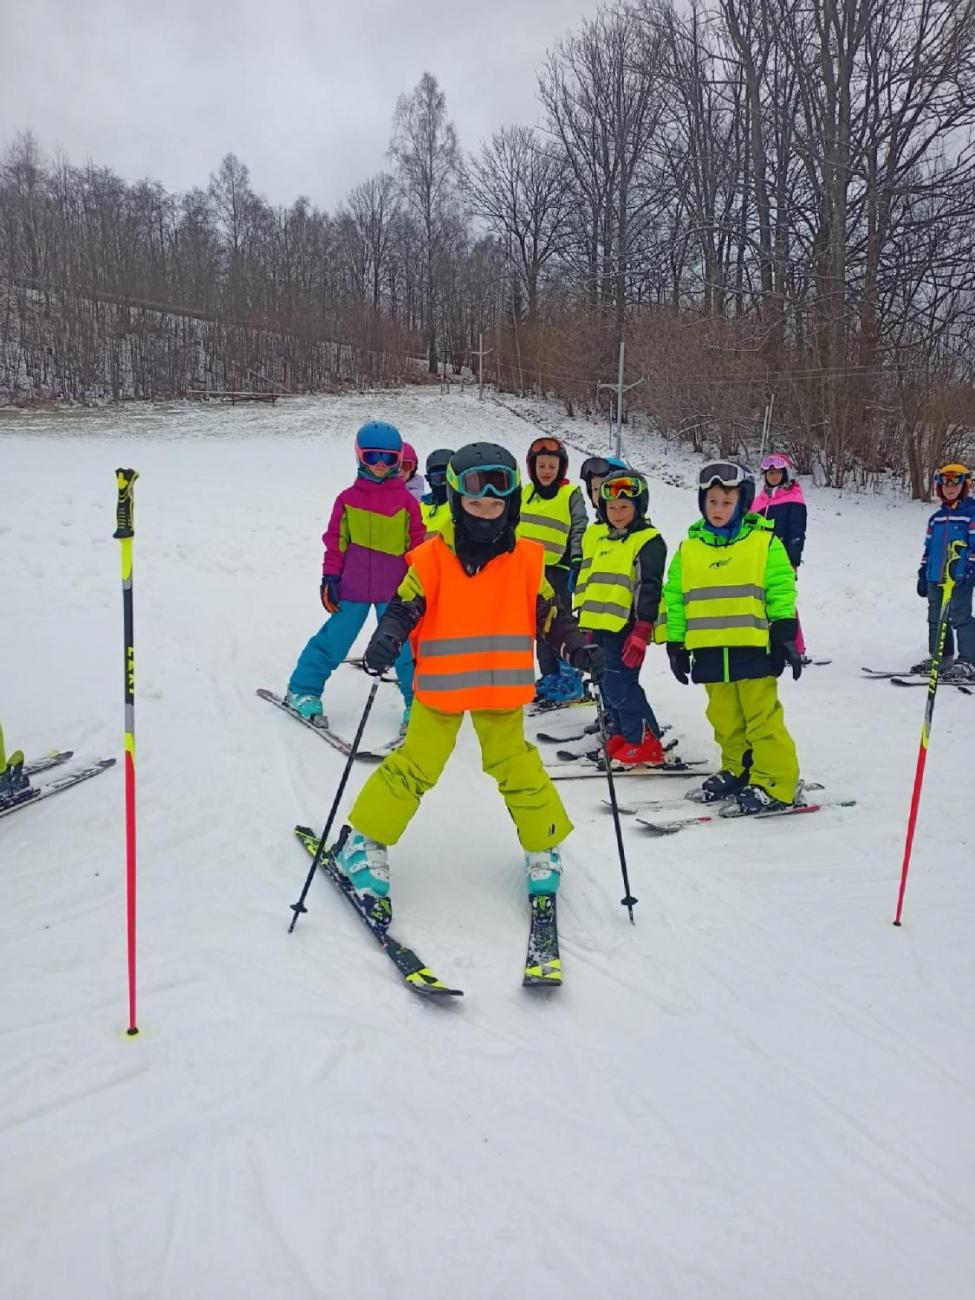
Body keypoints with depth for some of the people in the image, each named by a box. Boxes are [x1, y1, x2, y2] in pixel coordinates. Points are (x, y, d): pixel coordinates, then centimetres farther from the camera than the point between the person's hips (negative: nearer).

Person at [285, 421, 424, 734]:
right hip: (352, 588, 0)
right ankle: (303, 691, 23)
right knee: (333, 641, 7)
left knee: (403, 646, 1)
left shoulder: (406, 501, 2)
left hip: (394, 590, 0)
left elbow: (417, 544, 7)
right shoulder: (348, 498, 3)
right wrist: (330, 578, 0)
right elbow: (335, 541, 5)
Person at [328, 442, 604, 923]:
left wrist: (578, 647, -4)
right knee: (415, 766, 2)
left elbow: (549, 613, 8)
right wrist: (386, 638, -26)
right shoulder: (432, 557, -7)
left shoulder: (526, 559, 1)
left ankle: (543, 846, 31)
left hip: (502, 688, 2)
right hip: (440, 686, -2)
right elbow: (405, 607, -7)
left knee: (516, 766, 11)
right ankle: (363, 841, 19)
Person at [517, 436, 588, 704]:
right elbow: (515, 527, 21)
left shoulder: (571, 495, -4)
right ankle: (550, 677, 20)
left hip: (559, 567, -6)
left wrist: (577, 563, -17)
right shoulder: (525, 493, 12)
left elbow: (579, 531, -6)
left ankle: (571, 680, 3)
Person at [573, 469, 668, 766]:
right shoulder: (597, 536, 14)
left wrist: (642, 630, -20)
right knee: (608, 685, 13)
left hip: (626, 627, -8)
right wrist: (585, 622, 21)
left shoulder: (648, 541, -8)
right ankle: (620, 736, 26)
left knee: (619, 685, -11)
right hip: (599, 625, 8)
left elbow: (650, 589, -14)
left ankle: (644, 741, 0)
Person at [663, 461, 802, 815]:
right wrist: (676, 645, 10)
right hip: (709, 651, 4)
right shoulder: (689, 548, 10)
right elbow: (674, 598, 12)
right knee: (725, 718, 12)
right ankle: (736, 771, 26)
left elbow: (782, 591, -1)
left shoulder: (764, 542, 1)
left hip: (752, 648, -4)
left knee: (763, 718, -1)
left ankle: (774, 783, 5)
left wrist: (785, 636, -6)